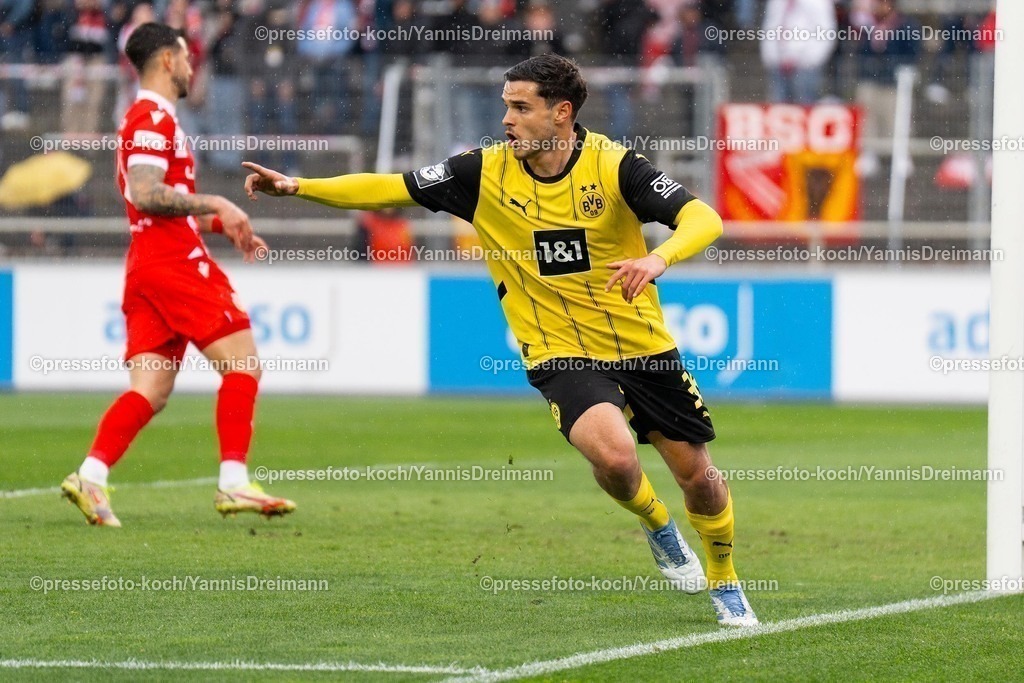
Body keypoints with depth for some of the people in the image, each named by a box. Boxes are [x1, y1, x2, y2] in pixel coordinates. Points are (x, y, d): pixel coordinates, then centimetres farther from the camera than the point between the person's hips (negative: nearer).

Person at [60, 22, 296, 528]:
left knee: (150, 391, 2)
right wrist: (216, 205, -15)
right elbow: (146, 195, -21)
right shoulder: (154, 119, -9)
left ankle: (91, 476, -11)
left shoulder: (151, 119, 24)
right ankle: (233, 484, -12)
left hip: (148, 267, 10)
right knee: (242, 364, -7)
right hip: (175, 263, -10)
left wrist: (221, 224, 23)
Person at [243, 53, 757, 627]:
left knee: (698, 477, 6)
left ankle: (724, 581, 38)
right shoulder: (487, 173, -7)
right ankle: (658, 527, 8)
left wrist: (658, 258, -42)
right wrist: (298, 187, -12)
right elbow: (391, 188, -3)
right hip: (563, 356, 0)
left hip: (643, 348, 0)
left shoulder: (612, 165, -14)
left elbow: (703, 219, -22)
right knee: (614, 455, -28)